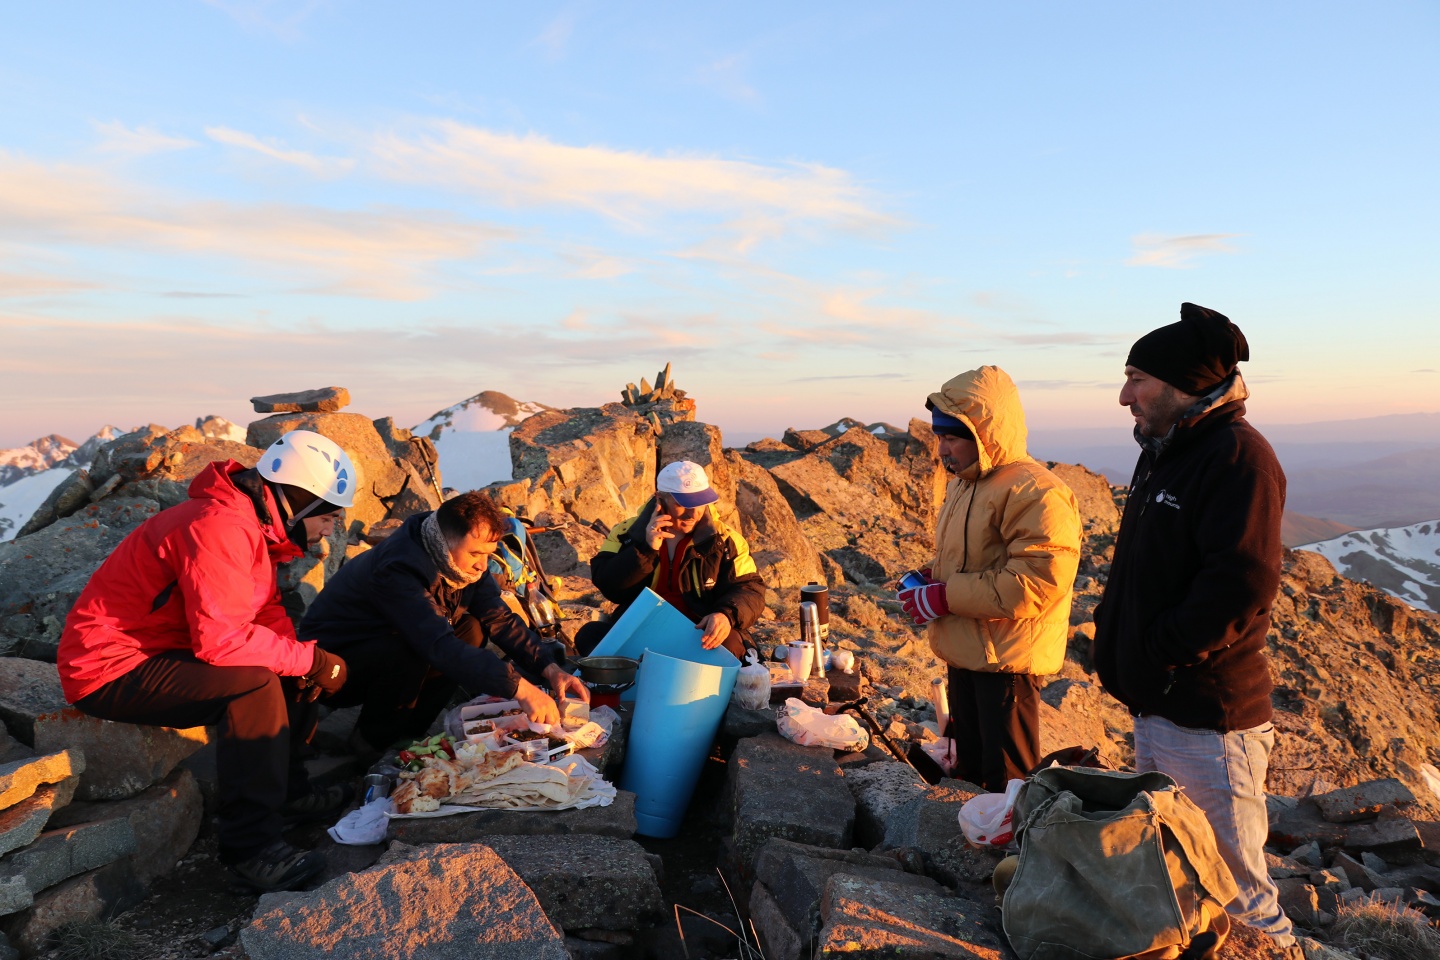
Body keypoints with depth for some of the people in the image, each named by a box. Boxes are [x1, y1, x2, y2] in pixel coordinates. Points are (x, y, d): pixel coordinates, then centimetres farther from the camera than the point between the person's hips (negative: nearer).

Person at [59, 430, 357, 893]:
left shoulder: (254, 525, 6)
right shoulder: (220, 528, -27)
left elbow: (266, 611, 9)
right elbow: (220, 637, -33)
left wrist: (302, 662, -9)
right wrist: (309, 660, -22)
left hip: (152, 653, 10)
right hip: (111, 671, -10)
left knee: (285, 667, 7)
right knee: (255, 682, -26)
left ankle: (280, 788, 12)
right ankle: (251, 846, -20)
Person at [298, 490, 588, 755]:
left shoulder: (463, 560, -9)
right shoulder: (398, 570, -34)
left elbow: (500, 619, -9)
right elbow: (439, 646, -45)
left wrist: (550, 669, -22)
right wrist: (520, 689, -50)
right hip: (330, 660, -7)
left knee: (472, 632, -11)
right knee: (410, 654, -34)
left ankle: (407, 732, -1)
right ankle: (372, 742, -7)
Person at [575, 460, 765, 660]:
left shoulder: (725, 540, 1)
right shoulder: (627, 532, 3)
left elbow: (750, 589, -4)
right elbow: (606, 585, -7)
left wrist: (727, 615, -27)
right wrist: (646, 549, -20)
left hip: (701, 637, -1)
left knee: (728, 642, -32)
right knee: (590, 634, -21)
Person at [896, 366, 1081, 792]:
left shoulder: (1037, 493, -20)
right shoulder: (963, 483, 12)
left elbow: (1036, 581, -29)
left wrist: (945, 597, -25)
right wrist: (928, 580, 3)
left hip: (1006, 661, -9)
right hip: (963, 655, 9)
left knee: (1007, 784, 3)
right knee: (970, 769, 22)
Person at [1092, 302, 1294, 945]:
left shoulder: (1237, 454, -17)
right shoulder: (1163, 453, 13)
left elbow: (1240, 584, -26)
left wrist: (1160, 653, -19)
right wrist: (1121, 651, 9)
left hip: (1207, 719, -10)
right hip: (1154, 707, 10)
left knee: (1233, 891, 3)